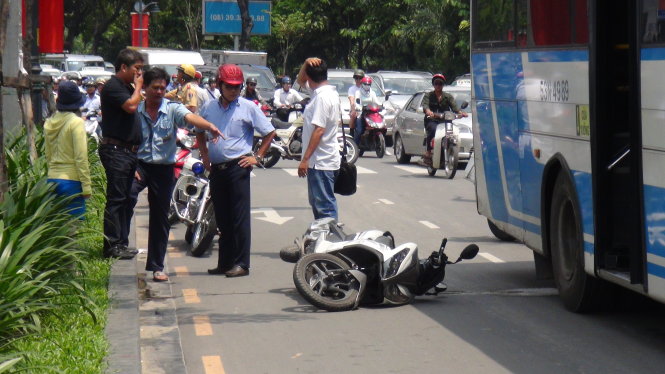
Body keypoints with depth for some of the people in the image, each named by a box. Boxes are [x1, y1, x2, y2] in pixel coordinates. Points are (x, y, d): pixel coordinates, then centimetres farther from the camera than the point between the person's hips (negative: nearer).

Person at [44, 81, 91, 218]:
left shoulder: (49, 123, 8)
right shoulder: (76, 122, -10)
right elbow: (81, 157, -13)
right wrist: (86, 185, -10)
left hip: (52, 180, 6)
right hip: (71, 180, -6)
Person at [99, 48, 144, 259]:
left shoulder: (128, 87, 20)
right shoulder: (113, 86, -11)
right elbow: (131, 106, -23)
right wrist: (138, 86, -9)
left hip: (128, 151, 10)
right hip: (115, 150, -10)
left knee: (123, 199, 12)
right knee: (116, 199, -9)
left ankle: (121, 243, 17)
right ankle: (112, 245, -8)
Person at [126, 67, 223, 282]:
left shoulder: (172, 109, -1)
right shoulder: (134, 111, 2)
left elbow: (190, 117, -21)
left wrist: (209, 126, -41)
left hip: (164, 168, 1)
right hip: (139, 163, -1)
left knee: (160, 218, 7)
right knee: (128, 194, -31)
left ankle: (157, 266, 16)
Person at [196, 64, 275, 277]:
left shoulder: (248, 108, -1)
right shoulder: (209, 108, 11)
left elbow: (269, 132, 2)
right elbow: (200, 133, 26)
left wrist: (257, 157, -3)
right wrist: (204, 154, 13)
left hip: (238, 167, -5)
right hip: (216, 169, 5)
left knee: (240, 217, -6)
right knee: (222, 219, 10)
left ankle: (241, 263, -5)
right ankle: (224, 263, 17)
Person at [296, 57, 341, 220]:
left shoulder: (322, 97, -18)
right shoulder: (330, 92, 13)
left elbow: (319, 130, -23)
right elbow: (300, 81, 27)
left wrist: (305, 159, -22)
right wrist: (306, 63, 8)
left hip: (321, 162, -10)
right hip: (322, 160, 10)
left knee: (324, 206, -10)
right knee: (317, 203, 17)